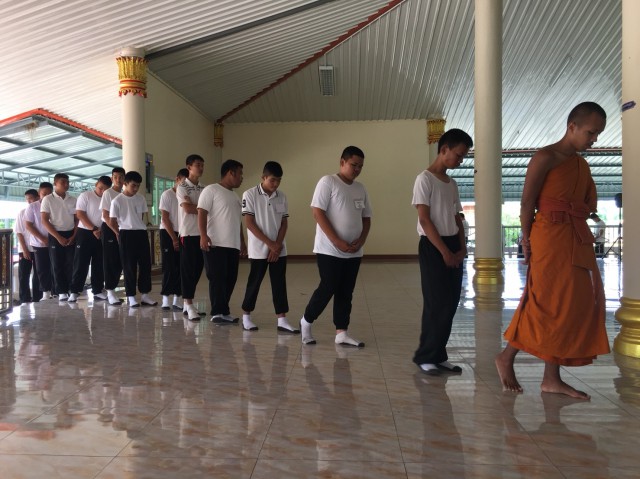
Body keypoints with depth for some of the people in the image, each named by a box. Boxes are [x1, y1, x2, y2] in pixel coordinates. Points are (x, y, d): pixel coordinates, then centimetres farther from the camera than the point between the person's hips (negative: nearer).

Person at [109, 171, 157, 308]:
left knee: (145, 264, 4)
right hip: (126, 235, -4)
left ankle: (145, 294, 13)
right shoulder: (117, 201, -6)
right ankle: (131, 296, 9)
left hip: (141, 233, 4)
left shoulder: (141, 199, 7)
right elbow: (112, 222, -1)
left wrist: (138, 227, 10)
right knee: (129, 266, 1)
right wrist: (120, 235, 5)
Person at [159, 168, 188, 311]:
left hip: (182, 234, 4)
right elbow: (165, 219, -7)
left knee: (181, 267, 2)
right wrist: (174, 239, -10)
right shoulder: (167, 195, -5)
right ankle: (165, 299, 5)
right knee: (169, 267, -4)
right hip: (168, 234, -4)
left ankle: (177, 300, 8)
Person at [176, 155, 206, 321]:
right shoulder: (182, 187, -4)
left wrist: (193, 205, -5)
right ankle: (189, 306, 1)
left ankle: (188, 304, 18)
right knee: (188, 269, -4)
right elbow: (188, 209, -15)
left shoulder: (204, 188, 14)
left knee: (197, 269, 9)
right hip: (188, 233, -6)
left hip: (202, 233, 6)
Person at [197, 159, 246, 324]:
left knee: (230, 279, 7)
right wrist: (203, 235, -23)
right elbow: (202, 213, -12)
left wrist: (242, 241, 23)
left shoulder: (235, 196, 21)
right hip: (216, 244, -8)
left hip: (233, 245, 8)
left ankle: (223, 311, 15)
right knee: (217, 278, -5)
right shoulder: (211, 190, -4)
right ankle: (218, 313, 0)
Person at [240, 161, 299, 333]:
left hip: (279, 249, 4)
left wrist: (278, 245, -7)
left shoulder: (282, 197, 6)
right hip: (259, 249, -4)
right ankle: (246, 316, 21)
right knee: (254, 282, 5)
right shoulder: (250, 195, -8)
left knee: (279, 284, 3)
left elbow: (284, 223, 7)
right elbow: (249, 223, -11)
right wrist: (269, 243, -14)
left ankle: (282, 320, 6)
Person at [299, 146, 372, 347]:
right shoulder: (328, 182, -7)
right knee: (328, 289, -5)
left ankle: (341, 333, 15)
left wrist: (360, 241, -4)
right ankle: (306, 322, 16)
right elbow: (318, 212, -14)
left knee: (346, 293, 8)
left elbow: (366, 218, 15)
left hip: (354, 252, 6)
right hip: (329, 250, -6)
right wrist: (337, 241, -18)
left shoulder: (361, 188, 13)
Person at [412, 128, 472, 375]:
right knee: (437, 304, -7)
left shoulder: (452, 184, 16)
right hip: (432, 247, -8)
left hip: (453, 247, 8)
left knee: (450, 304, 7)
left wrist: (462, 248, 3)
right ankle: (425, 356, 5)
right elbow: (424, 220, -14)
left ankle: (438, 356, 16)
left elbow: (457, 219, 17)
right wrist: (444, 251, -16)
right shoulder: (425, 179, -8)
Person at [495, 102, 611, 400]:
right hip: (551, 238, -8)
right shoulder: (545, 158, -7)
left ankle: (552, 378, 12)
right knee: (548, 303, -8)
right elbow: (527, 203, -9)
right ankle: (506, 358, 9)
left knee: (575, 304, 6)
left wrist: (568, 216, 3)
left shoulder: (582, 165, 17)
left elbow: (590, 205, 19)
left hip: (578, 240, 8)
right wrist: (527, 241, -8)